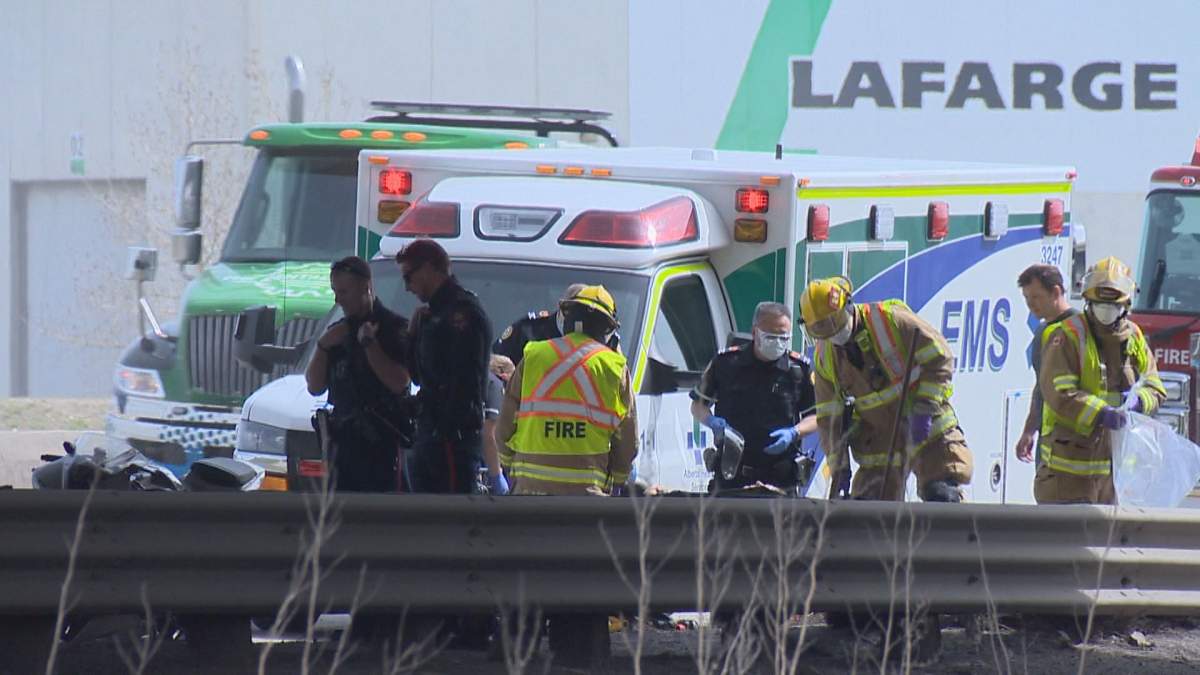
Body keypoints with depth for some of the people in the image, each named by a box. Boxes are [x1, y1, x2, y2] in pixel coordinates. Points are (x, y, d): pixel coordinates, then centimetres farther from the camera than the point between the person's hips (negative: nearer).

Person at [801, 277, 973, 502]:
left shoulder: (891, 320, -14)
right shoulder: (825, 357, 2)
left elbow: (939, 358, -13)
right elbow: (829, 416, 7)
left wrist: (924, 409, -19)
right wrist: (839, 466, 0)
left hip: (929, 428, -4)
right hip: (880, 439, 4)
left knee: (942, 499, -16)